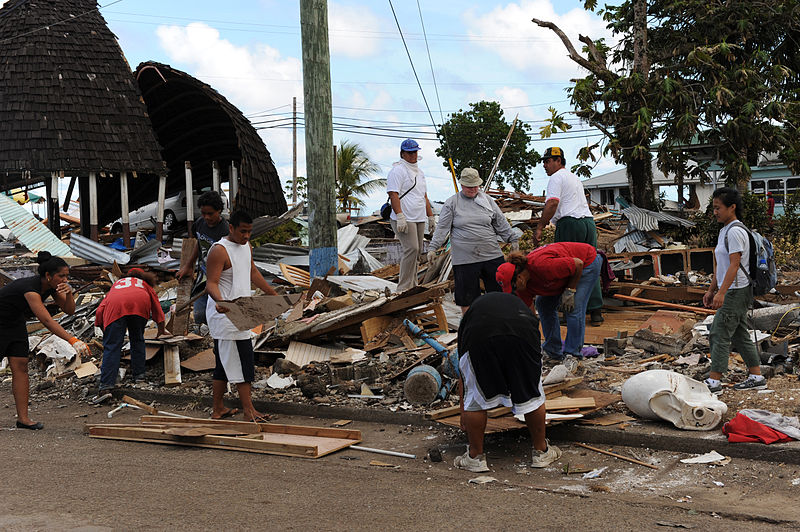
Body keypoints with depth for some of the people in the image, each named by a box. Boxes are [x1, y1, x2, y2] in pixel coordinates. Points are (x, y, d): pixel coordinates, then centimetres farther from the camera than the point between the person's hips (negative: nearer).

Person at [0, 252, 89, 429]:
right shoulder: (30, 289, -36)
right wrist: (73, 341, -54)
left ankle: (23, 418, -5)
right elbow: (47, 322, -46)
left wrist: (69, 294, -28)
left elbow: (69, 310, -5)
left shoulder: (52, 287, -12)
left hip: (15, 322, 7)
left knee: (20, 366, -3)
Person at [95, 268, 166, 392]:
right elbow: (157, 308, 39)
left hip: (115, 307, 0)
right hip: (139, 304, 0)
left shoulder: (116, 284, 42)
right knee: (137, 340, 21)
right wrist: (161, 329, 51)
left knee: (111, 345, -2)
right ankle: (139, 374, 23)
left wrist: (104, 330, 38)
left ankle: (106, 383, -13)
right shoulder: (145, 285, 41)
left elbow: (100, 311, 32)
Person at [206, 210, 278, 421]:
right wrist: (220, 301, -40)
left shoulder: (246, 245, 13)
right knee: (243, 362, -9)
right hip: (225, 315, -9)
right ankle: (248, 410, -5)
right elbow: (211, 283, -21)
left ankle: (218, 409, 20)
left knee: (225, 363, 13)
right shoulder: (219, 250, -16)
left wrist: (273, 294, 32)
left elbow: (253, 273, 27)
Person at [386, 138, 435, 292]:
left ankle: (412, 286, 14)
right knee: (411, 249, -17)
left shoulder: (419, 172, 22)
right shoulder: (397, 170, -6)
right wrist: (400, 216, -24)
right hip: (404, 220, -9)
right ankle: (403, 288, -14)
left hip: (419, 219, 9)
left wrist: (431, 217, 23)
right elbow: (393, 195, -15)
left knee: (416, 251, 8)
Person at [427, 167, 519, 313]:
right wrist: (433, 248, -6)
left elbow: (501, 223, 16)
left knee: (499, 289, 5)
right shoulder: (452, 203, 3)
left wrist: (513, 239, 13)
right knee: (467, 295, 2)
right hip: (464, 258, -2)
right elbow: (442, 228, 1)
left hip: (492, 255, 2)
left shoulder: (487, 200, 10)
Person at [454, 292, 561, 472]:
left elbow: (464, 376, 44)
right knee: (532, 395, 22)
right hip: (522, 334, 1)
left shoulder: (472, 309, 41)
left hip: (479, 336, -1)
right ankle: (541, 452, 35)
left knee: (475, 399, 19)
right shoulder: (519, 304, 44)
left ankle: (475, 457, 29)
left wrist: (463, 412, 55)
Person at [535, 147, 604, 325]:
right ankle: (596, 312, 7)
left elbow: (552, 203, -16)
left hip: (569, 223, -8)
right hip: (589, 222, 8)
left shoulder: (557, 177, -2)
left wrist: (539, 228, -18)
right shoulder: (575, 178, 26)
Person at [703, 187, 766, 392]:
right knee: (740, 336, 13)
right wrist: (711, 289, 22)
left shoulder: (735, 231, -16)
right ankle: (756, 377, 18)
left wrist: (721, 293, -28)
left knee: (719, 334, -9)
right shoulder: (725, 231, 16)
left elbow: (734, 265, -23)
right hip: (733, 292, 10)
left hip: (736, 291, -10)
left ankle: (714, 381, -6)